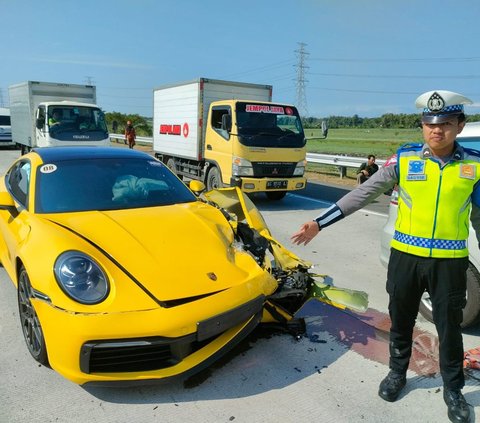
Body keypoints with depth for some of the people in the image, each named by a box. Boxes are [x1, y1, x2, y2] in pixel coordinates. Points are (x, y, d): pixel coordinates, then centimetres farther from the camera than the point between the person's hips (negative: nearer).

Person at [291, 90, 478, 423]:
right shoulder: (404, 159, -5)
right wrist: (319, 223, -9)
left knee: (449, 326, 13)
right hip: (405, 256, 0)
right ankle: (397, 373, 40)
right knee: (401, 321, 16)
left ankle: (453, 390, 36)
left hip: (449, 261, 0)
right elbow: (363, 194, -6)